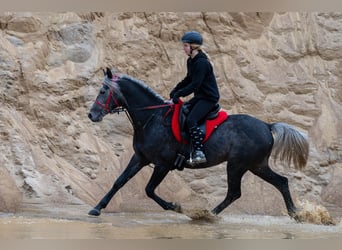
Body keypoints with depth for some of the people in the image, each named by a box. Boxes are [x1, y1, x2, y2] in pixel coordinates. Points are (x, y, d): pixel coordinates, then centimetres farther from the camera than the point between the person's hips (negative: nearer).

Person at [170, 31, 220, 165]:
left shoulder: (202, 63, -21)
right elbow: (188, 80, 21)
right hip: (199, 96, 11)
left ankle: (199, 152, -26)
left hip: (209, 98, -11)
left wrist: (179, 94, -20)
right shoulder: (191, 61, 10)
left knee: (191, 120, -25)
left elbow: (195, 84, -24)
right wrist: (175, 90, 9)